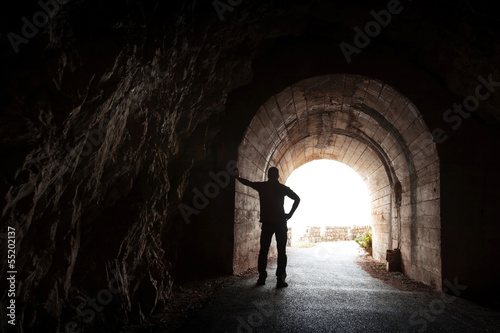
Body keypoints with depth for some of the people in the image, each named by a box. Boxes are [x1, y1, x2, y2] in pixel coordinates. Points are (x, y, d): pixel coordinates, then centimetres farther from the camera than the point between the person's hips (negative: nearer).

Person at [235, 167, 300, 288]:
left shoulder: (261, 186, 5)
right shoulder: (282, 188, 0)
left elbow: (248, 182, 20)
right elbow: (297, 199, -9)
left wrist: (237, 177, 37)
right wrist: (290, 214, -5)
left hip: (266, 223, 2)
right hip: (280, 222, -2)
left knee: (263, 251, 10)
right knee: (281, 252, 1)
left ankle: (262, 278, 10)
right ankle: (280, 280, -3)